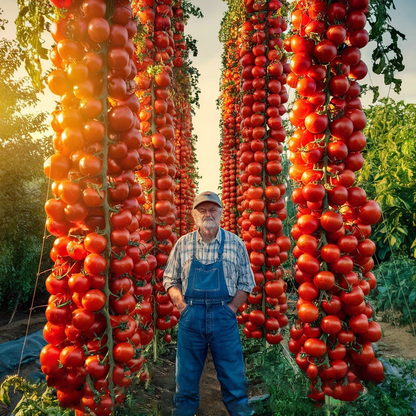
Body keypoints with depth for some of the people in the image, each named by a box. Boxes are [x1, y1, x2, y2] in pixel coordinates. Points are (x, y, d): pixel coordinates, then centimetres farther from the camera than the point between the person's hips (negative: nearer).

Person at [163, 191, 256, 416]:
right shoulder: (183, 244, 1)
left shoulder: (235, 243, -1)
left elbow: (246, 282, 3)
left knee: (232, 373, 10)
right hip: (190, 315, 1)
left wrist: (231, 308, -5)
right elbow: (170, 279, 7)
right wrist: (182, 306, -4)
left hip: (224, 315, -1)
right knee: (187, 374, 14)